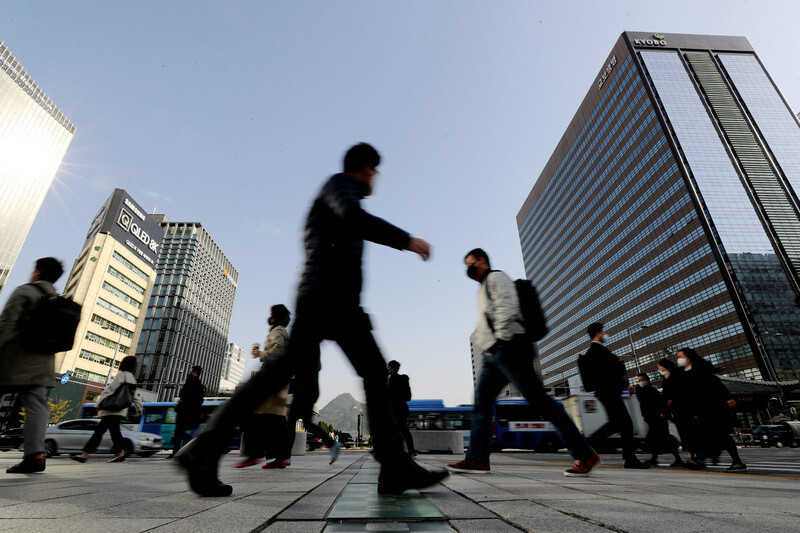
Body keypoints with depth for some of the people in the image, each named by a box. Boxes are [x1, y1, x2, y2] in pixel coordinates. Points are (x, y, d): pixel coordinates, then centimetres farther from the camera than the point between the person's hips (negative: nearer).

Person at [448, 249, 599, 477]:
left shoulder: (495, 277, -1)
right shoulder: (484, 288, 28)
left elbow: (506, 308, -16)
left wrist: (500, 340, -20)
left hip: (508, 349, -10)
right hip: (494, 355, 10)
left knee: (539, 401, -7)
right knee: (481, 403, 3)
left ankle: (585, 455, 2)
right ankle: (477, 459, 4)